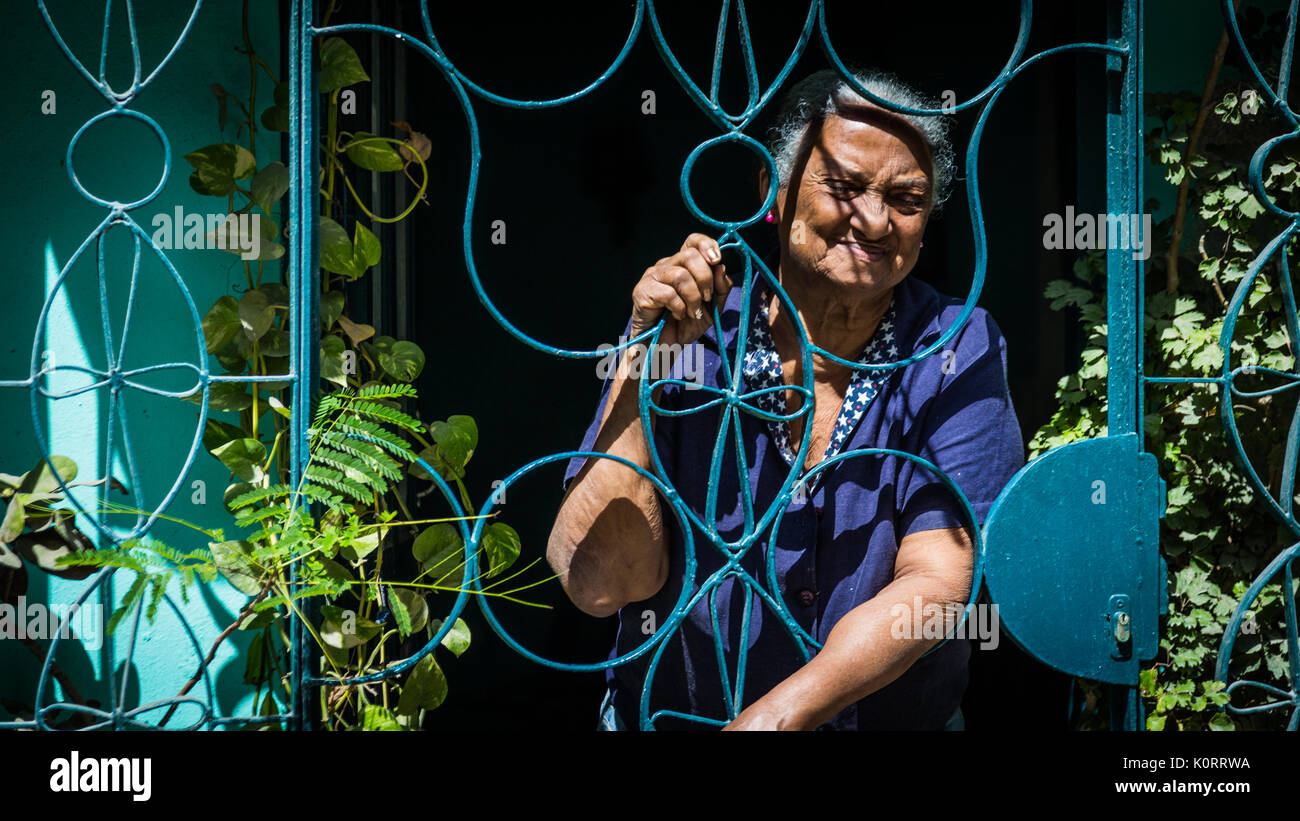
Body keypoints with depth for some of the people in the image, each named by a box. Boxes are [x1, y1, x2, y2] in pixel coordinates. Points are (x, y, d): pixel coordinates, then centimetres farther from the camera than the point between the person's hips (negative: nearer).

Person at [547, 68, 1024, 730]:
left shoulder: (957, 351, -3)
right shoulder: (694, 340, -3)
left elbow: (936, 582, -10)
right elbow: (600, 583, -10)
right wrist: (644, 365, -16)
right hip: (673, 715, 0)